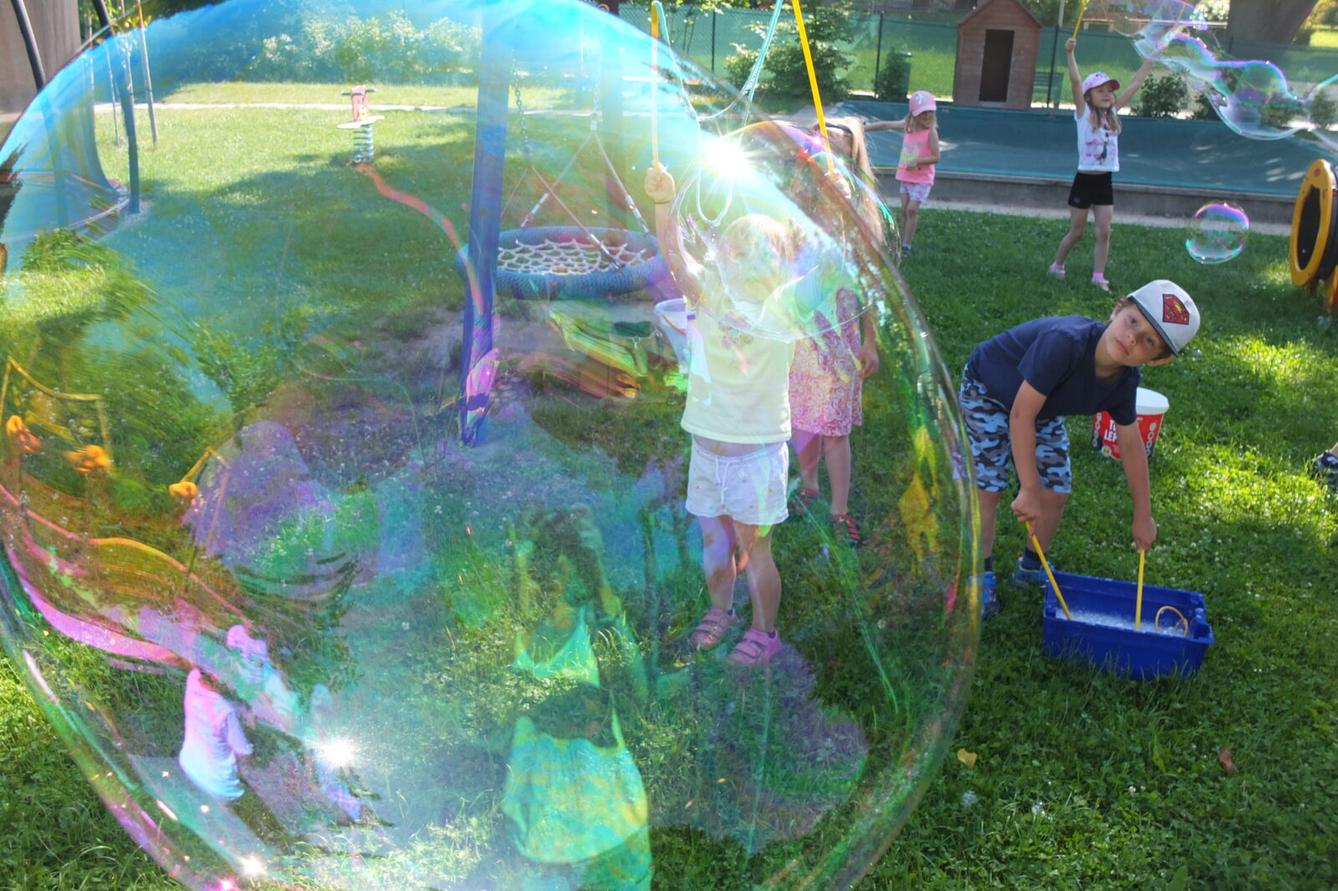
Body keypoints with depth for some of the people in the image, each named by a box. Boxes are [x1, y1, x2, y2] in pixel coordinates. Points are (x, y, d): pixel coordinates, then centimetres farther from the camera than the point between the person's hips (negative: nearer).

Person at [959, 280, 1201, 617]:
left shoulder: (1125, 381, -19)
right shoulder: (1065, 341, -42)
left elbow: (1131, 445, -3)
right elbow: (1022, 414, -37)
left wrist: (1143, 517, 4)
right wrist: (1029, 490, -31)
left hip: (1043, 408, 6)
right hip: (988, 389, -6)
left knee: (1055, 493, 2)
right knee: (988, 488, -12)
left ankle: (1031, 567, 28)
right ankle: (981, 574, 9)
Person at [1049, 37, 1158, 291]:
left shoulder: (1112, 114, 10)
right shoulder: (1083, 114, -4)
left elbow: (1134, 85, 13)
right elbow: (1076, 81, -17)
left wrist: (1151, 59, 14)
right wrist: (1070, 53, -27)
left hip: (1105, 182, 4)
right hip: (1084, 180, -4)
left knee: (1104, 232, -2)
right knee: (1076, 231, 6)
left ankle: (1098, 275, 2)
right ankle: (1057, 265, 26)